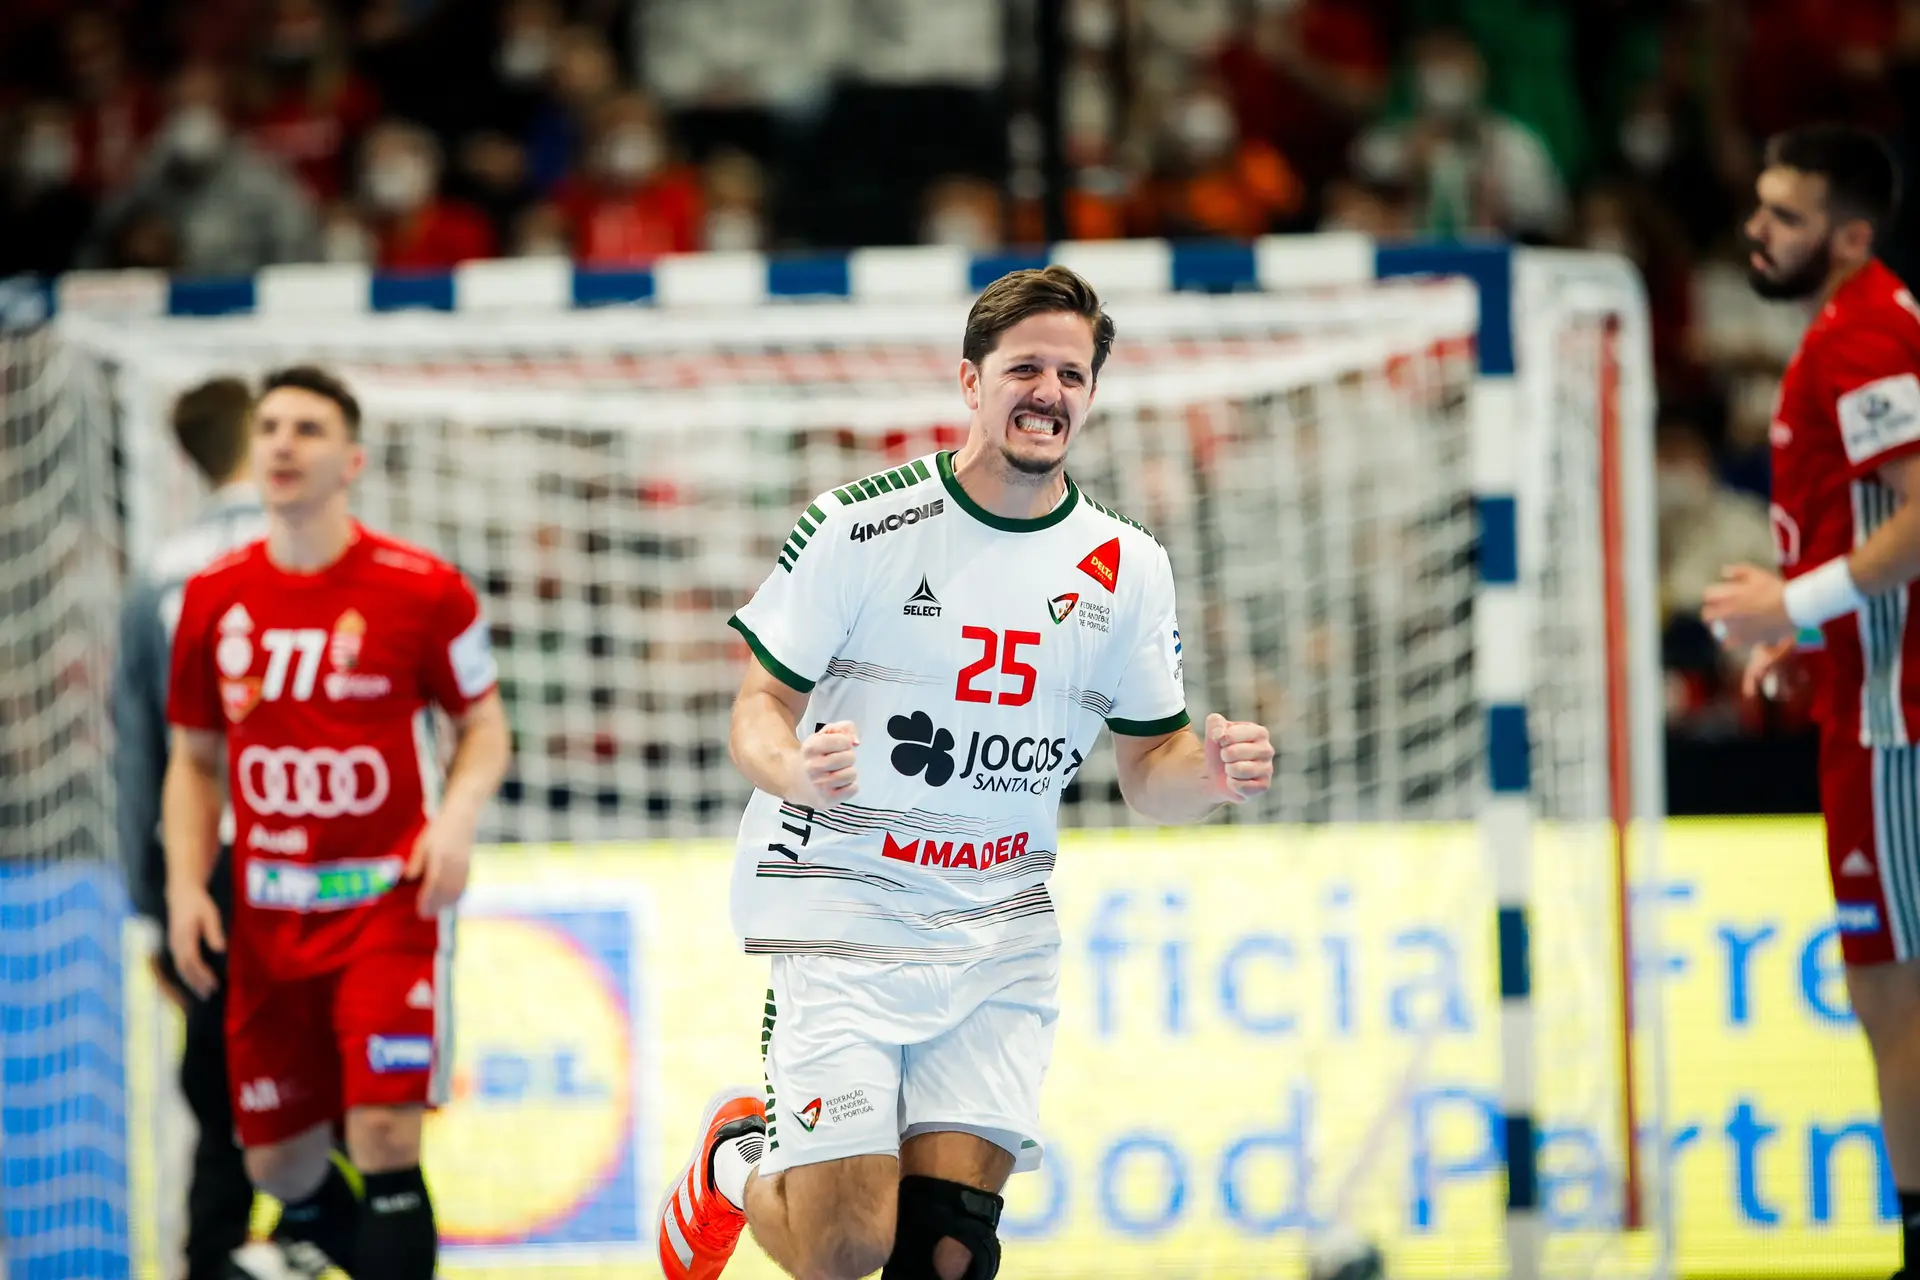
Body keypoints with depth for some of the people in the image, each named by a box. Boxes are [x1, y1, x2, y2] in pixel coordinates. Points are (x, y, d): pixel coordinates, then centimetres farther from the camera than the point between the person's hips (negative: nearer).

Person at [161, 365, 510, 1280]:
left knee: (385, 1137, -16)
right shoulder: (213, 597, 5)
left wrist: (455, 820, -15)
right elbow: (194, 759, 14)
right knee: (279, 1163, 8)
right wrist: (185, 885, 2)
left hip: (389, 901, -4)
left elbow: (483, 725, 4)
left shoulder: (420, 589, -5)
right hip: (267, 919, 4)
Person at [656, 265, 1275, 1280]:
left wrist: (1208, 777, -14)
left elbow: (1148, 769, 9)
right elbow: (760, 706, -5)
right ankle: (736, 1158, 25)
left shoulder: (1125, 569, 4)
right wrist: (791, 769, -28)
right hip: (843, 907, -4)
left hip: (999, 933, 4)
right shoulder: (861, 526, -9)